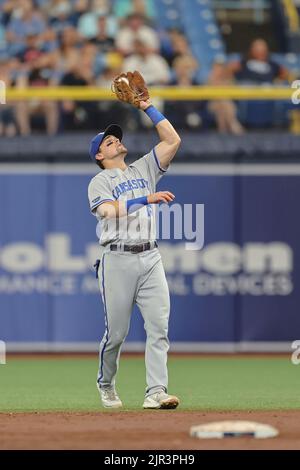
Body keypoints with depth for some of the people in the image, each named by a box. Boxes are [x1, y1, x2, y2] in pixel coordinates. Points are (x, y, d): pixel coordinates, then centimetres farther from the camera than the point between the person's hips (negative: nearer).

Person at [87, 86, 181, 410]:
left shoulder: (143, 170, 19)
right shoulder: (99, 182, 4)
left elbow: (172, 141, 12)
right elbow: (109, 211, -15)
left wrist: (147, 108, 11)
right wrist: (146, 199, -22)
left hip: (150, 258, 4)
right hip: (118, 260, -4)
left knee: (159, 325, -10)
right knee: (116, 331, 1)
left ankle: (156, 391, -15)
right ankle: (106, 384, 25)